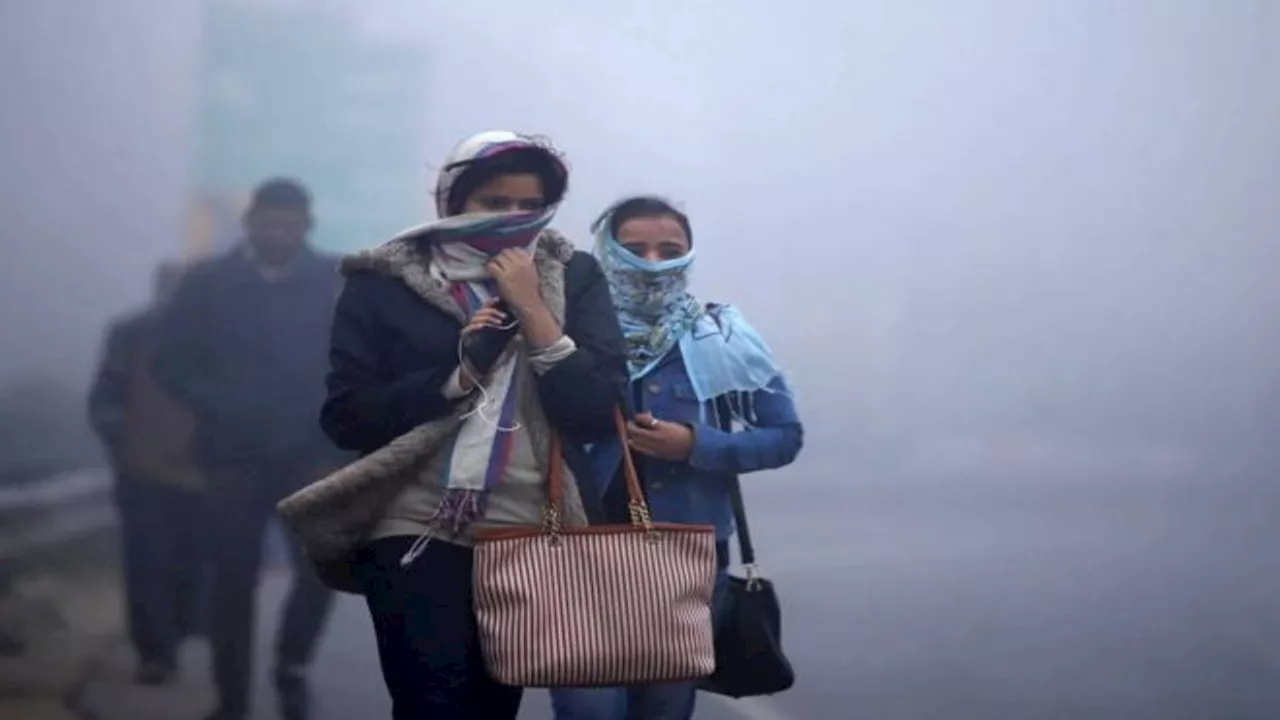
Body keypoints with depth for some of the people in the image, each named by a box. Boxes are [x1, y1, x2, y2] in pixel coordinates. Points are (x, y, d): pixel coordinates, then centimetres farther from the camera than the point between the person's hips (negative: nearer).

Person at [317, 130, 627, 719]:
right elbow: (346, 416, -6)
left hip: (529, 532, 2)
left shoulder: (572, 278, 4)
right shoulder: (384, 282, 0)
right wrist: (458, 374, -15)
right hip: (415, 528, -2)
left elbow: (596, 415, -5)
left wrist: (532, 311, -12)